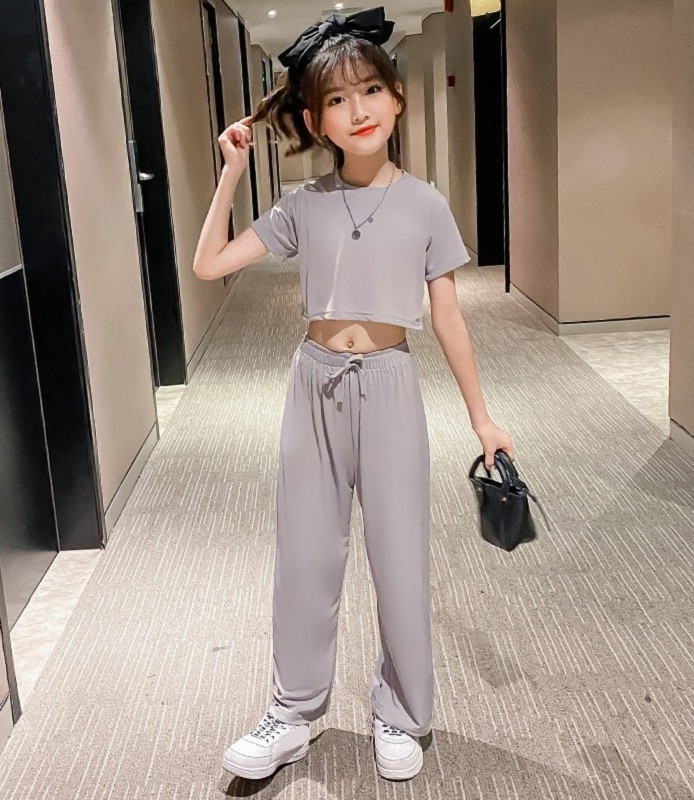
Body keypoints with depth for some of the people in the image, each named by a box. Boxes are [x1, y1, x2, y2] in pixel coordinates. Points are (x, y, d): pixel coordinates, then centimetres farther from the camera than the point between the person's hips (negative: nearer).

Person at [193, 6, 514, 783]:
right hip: (315, 383, 2)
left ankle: (400, 716, 28)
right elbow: (209, 265, -1)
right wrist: (231, 171, -4)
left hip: (388, 385, -2)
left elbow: (448, 319, 0)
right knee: (305, 554, 11)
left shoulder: (424, 205, -5)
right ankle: (293, 715, 28)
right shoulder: (303, 205, -1)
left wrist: (481, 415, 2)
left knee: (399, 555, 7)